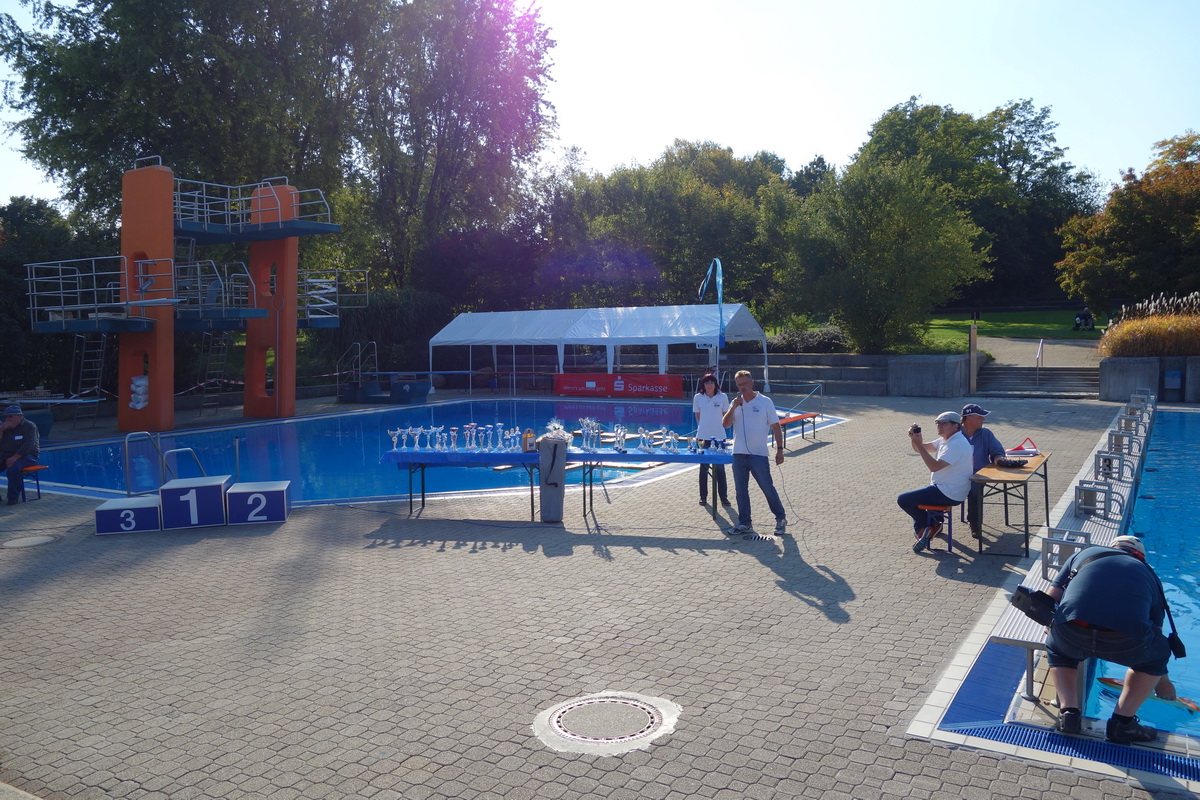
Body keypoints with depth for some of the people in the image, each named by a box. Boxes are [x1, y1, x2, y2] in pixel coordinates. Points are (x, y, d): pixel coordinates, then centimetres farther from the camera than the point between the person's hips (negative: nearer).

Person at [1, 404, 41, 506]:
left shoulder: (30, 426, -4)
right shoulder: (6, 427, 15)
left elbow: (28, 445, -16)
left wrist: (14, 458, -26)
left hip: (27, 456, -6)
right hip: (7, 455, 6)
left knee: (13, 467, -35)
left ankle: (13, 497, -26)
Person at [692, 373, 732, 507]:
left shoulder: (722, 397, -2)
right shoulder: (698, 398, 0)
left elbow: (725, 416, 8)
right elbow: (698, 416, 9)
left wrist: (718, 427, 5)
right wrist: (703, 428, 7)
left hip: (719, 436, -1)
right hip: (703, 436, 1)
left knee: (719, 467, 1)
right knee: (703, 467, 8)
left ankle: (723, 497, 10)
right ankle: (703, 496, 17)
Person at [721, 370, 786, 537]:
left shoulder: (765, 402, -2)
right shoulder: (736, 403, 9)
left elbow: (776, 427, -1)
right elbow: (725, 424, 1)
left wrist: (779, 450, -6)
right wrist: (733, 407, -12)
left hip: (758, 454, -4)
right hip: (739, 454, 4)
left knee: (768, 488, 2)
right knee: (740, 490, 9)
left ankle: (781, 519, 19)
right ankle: (744, 524, 19)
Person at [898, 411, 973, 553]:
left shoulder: (956, 444, -22)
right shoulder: (945, 440, 10)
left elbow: (934, 466, -28)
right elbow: (922, 448, 12)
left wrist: (918, 444, -27)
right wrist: (914, 438, -10)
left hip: (948, 494, -11)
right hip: (944, 489, 11)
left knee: (903, 500, -6)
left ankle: (930, 527, 8)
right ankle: (922, 530, 20)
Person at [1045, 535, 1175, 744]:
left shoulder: (1084, 553, 30)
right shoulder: (1148, 574, 32)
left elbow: (1050, 599, 22)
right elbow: (1156, 630, 43)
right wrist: (1163, 680, 60)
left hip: (1071, 635, 0)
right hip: (1126, 643, 0)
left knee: (1056, 650, 36)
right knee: (1156, 653, 35)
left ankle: (1068, 714, 20)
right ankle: (1121, 724, 29)